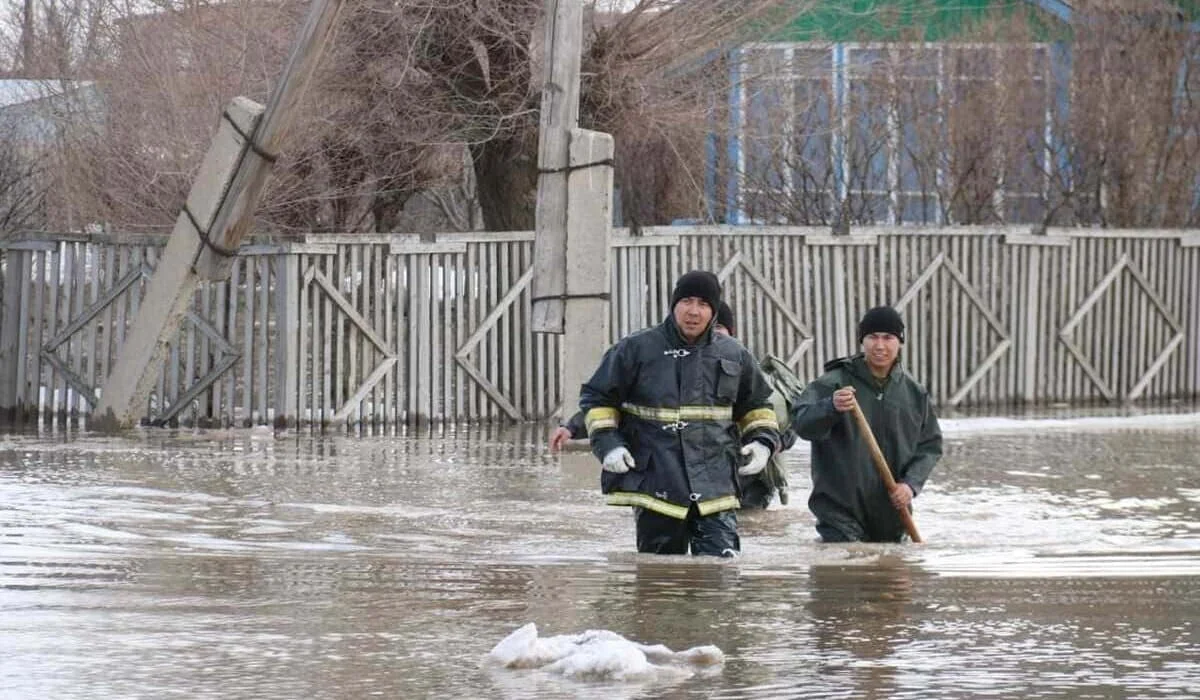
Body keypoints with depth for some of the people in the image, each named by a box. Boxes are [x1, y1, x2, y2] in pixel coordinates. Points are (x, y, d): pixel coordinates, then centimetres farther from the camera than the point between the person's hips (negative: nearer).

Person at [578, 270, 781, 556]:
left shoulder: (734, 355, 10)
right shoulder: (636, 350, 0)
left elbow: (756, 404, 25)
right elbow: (597, 398, 8)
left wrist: (762, 441, 6)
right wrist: (607, 444, -6)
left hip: (715, 488, 1)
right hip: (656, 486, -1)